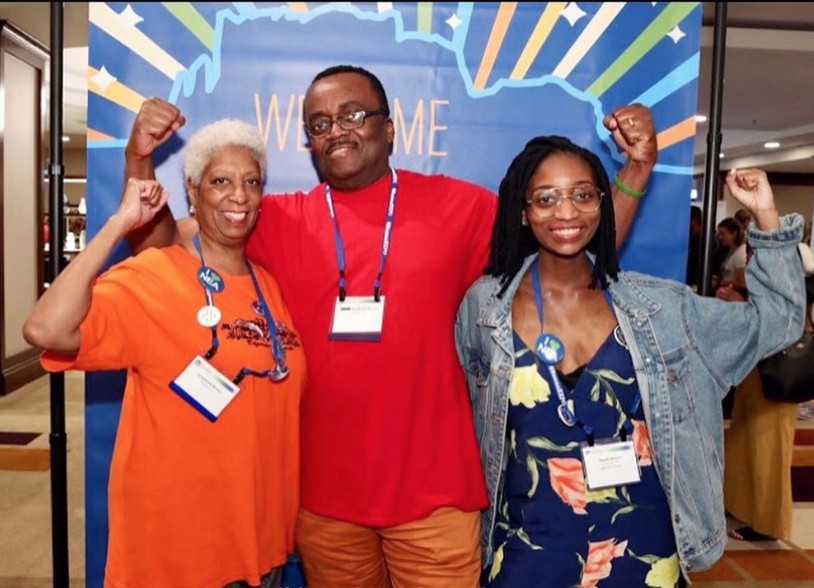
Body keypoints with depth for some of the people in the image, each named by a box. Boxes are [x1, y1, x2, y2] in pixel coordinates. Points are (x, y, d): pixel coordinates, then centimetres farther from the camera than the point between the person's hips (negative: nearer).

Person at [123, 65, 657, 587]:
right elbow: (160, 248, 4)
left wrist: (636, 170, -8)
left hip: (434, 494, -1)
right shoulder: (280, 221, 0)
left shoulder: (457, 206, -2)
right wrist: (141, 158, -11)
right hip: (323, 496, 2)